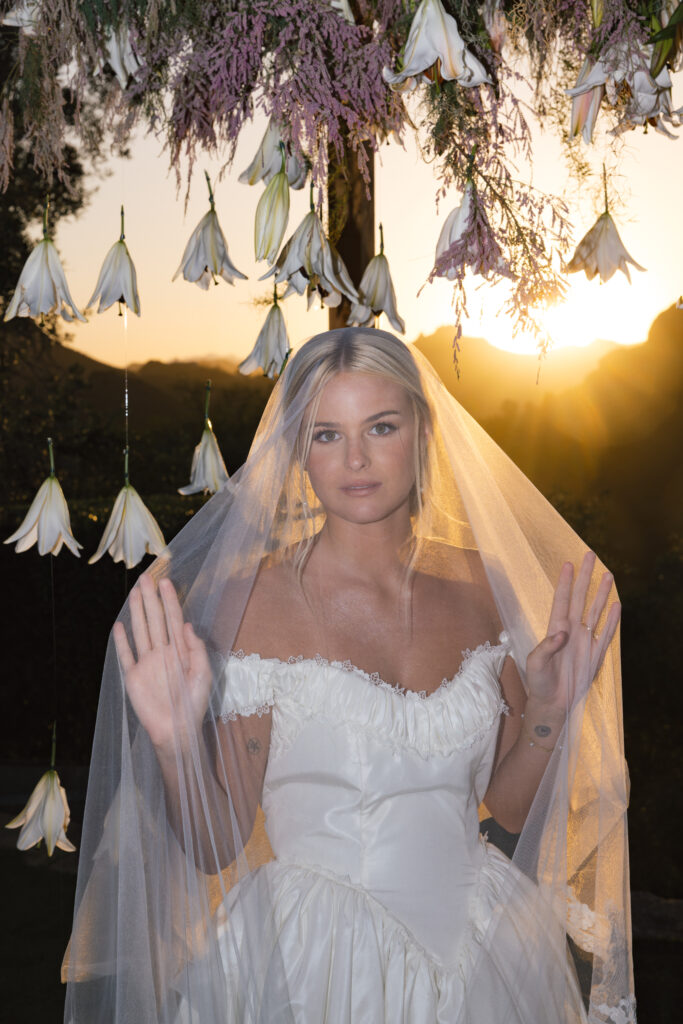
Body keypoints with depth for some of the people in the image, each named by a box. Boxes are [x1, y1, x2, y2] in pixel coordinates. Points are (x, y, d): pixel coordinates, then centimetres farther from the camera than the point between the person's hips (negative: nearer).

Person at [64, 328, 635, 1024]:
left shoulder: (480, 588, -2)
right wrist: (177, 741, -27)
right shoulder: (250, 600, -13)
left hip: (478, 961, 4)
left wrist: (551, 713, -11)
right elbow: (217, 847, -10)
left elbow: (510, 810, 6)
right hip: (306, 964, -4)